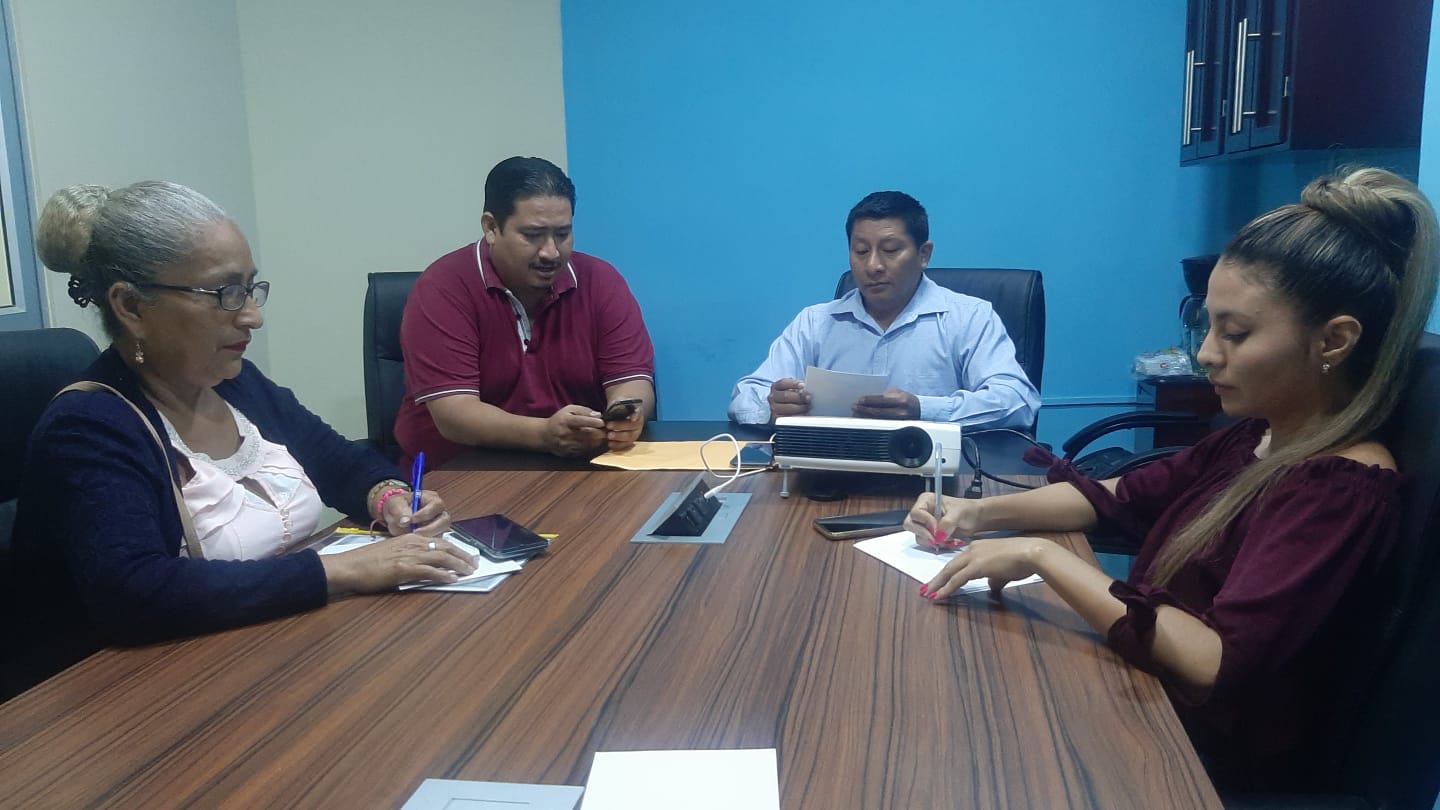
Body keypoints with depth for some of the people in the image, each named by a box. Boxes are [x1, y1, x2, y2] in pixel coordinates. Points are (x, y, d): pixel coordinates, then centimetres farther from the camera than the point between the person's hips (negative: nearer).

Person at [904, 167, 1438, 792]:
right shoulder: (1256, 436, 2)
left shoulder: (1342, 490, -23)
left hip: (1218, 770, -7)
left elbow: (1215, 662, -32)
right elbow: (1118, 498, 11)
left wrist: (1042, 555, -28)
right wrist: (982, 513, -3)